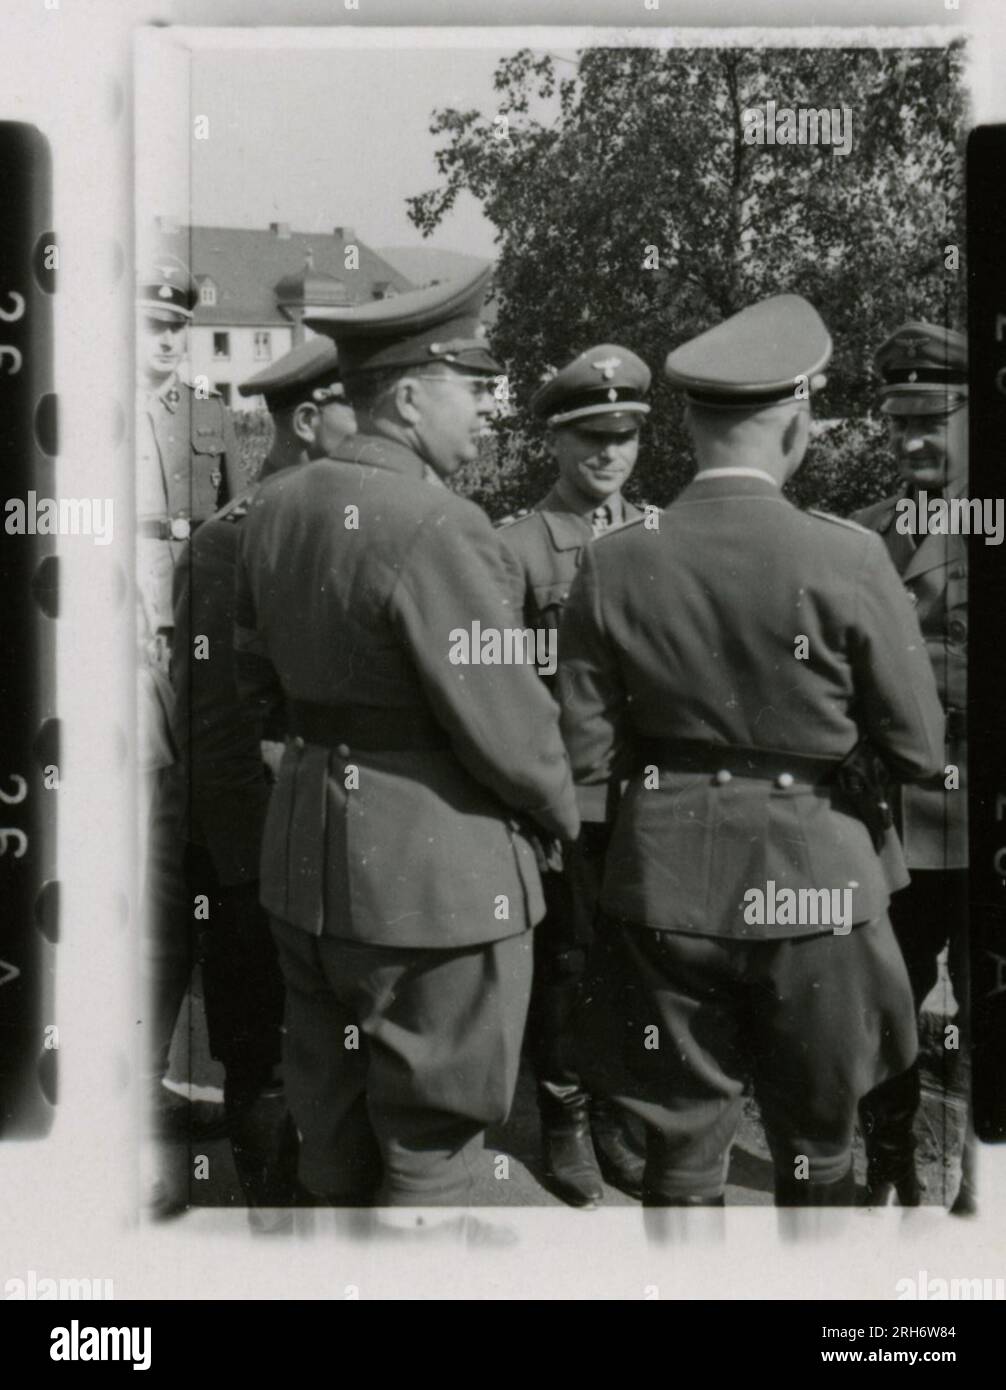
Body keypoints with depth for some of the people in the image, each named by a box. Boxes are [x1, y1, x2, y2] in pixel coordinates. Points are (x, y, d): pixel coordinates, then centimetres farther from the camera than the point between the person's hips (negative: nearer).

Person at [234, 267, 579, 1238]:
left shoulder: (276, 506, 3)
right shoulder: (437, 526, -22)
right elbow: (504, 717, -18)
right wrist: (562, 810, 0)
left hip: (304, 856, 8)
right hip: (432, 868, -8)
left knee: (332, 1131, 22)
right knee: (431, 1139, 8)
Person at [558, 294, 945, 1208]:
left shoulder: (614, 563, -7)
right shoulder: (846, 558, -14)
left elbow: (586, 753, -4)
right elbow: (920, 748, -9)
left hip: (666, 886, 2)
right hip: (812, 888, -1)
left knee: (683, 1147, 15)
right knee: (817, 1151, 18)